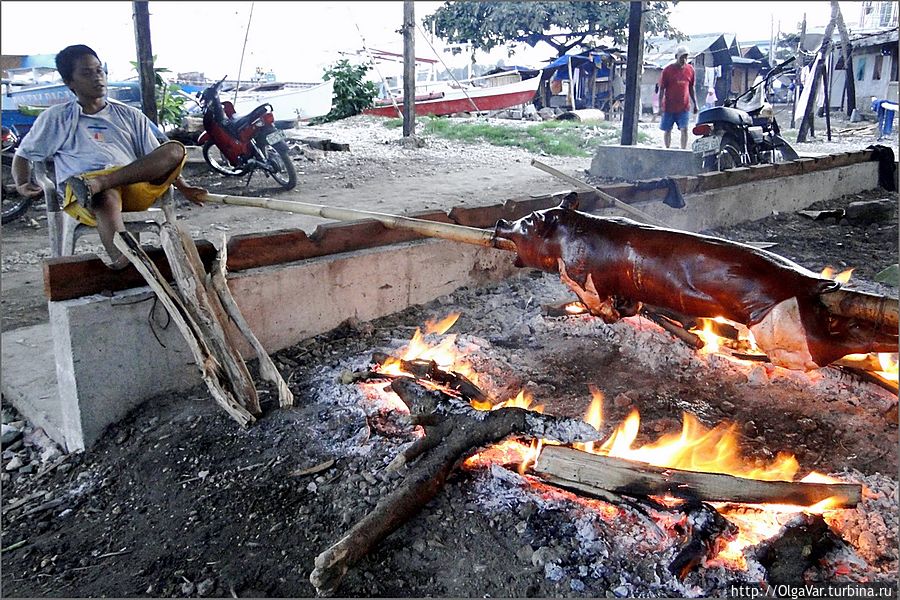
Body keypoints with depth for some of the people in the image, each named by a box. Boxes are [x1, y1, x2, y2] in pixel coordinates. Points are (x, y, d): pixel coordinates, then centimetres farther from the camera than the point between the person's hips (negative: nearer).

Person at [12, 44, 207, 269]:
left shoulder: (130, 116, 27)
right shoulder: (56, 119, 23)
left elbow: (160, 160, 22)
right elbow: (23, 155, 25)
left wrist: (183, 187, 5)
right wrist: (22, 184, 2)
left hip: (135, 183, 3)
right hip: (82, 196, -2)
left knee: (176, 149, -23)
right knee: (106, 199, -40)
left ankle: (98, 184, -35)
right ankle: (122, 261, -64)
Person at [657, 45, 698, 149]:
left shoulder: (690, 69, 5)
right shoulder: (668, 70, -4)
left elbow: (691, 88, 14)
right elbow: (661, 89, -2)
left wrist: (695, 104, 10)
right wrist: (660, 106, -9)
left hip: (684, 107, 1)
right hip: (669, 107, -1)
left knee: (684, 129, -10)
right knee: (667, 130, 7)